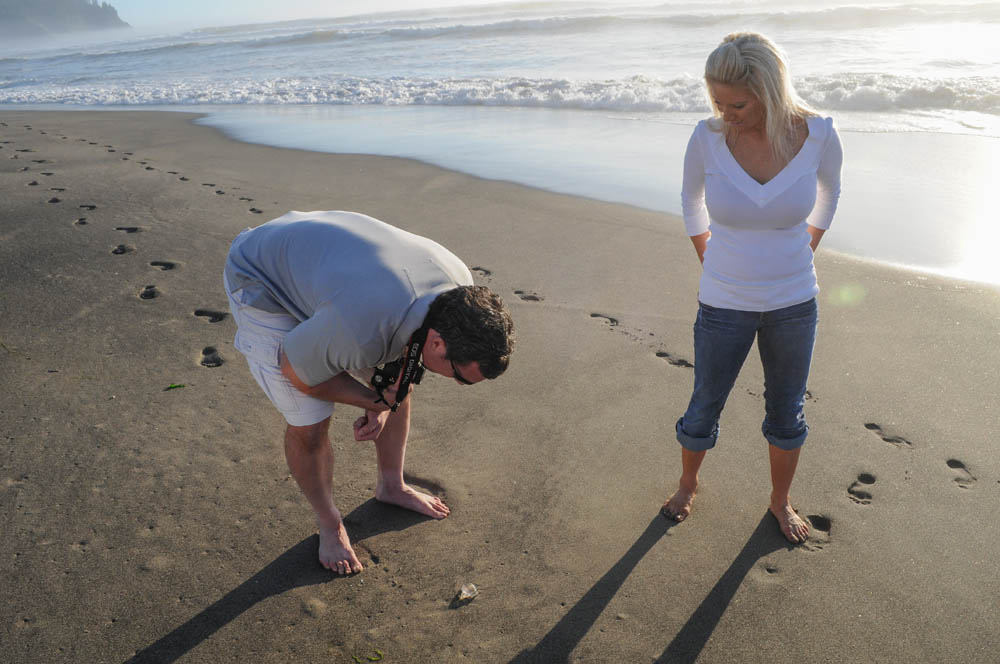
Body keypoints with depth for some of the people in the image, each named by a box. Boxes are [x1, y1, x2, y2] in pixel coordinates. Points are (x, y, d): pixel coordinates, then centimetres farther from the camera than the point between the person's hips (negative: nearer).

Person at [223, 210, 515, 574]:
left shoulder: (460, 286, -20)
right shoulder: (363, 331, -43)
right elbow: (298, 371, -21)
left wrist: (384, 401, -11)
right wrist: (378, 401, -13)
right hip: (261, 283, -7)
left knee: (397, 381, 10)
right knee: (309, 425, -11)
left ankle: (391, 486, 34)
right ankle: (329, 523, 18)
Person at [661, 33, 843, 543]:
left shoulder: (817, 133, -14)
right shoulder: (708, 138, -16)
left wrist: (801, 256, 9)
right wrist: (712, 266, 7)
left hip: (793, 304, 1)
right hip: (725, 306, -1)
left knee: (786, 413, 17)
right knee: (705, 409, 14)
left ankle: (780, 501, 43)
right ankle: (687, 483, 45)